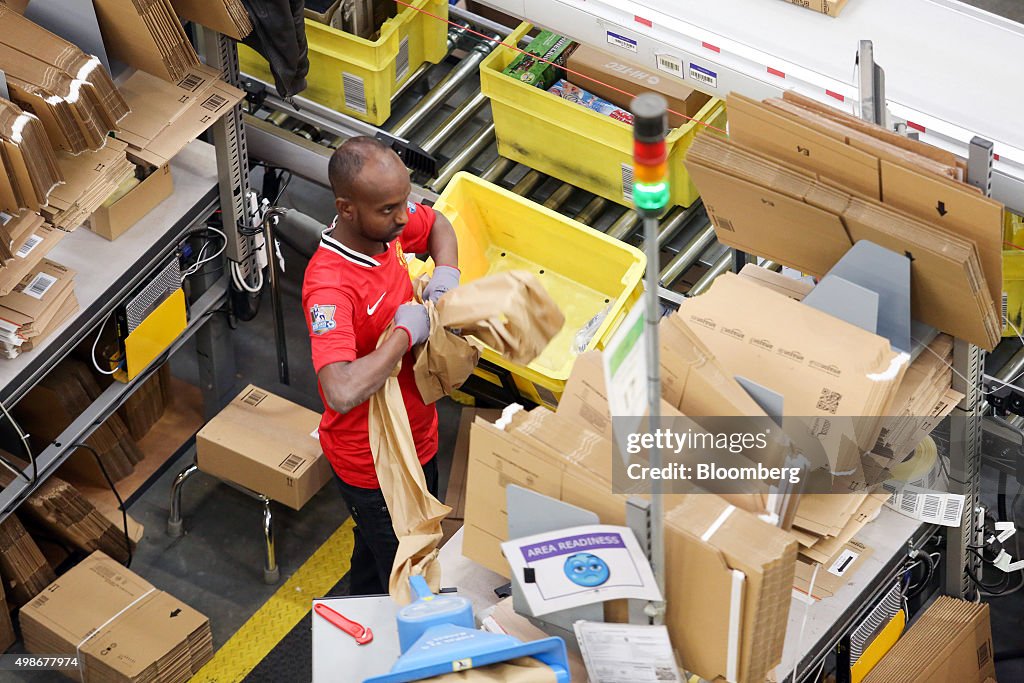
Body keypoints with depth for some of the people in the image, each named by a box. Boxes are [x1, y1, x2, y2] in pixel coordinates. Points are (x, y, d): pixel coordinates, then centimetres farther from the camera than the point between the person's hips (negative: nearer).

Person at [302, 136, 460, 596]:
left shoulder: (387, 221, -12)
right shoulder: (329, 286, -37)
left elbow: (437, 225, 13)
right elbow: (342, 393, -50)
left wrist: (446, 272, -9)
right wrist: (405, 332, -37)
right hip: (373, 461, -8)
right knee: (391, 566, 14)